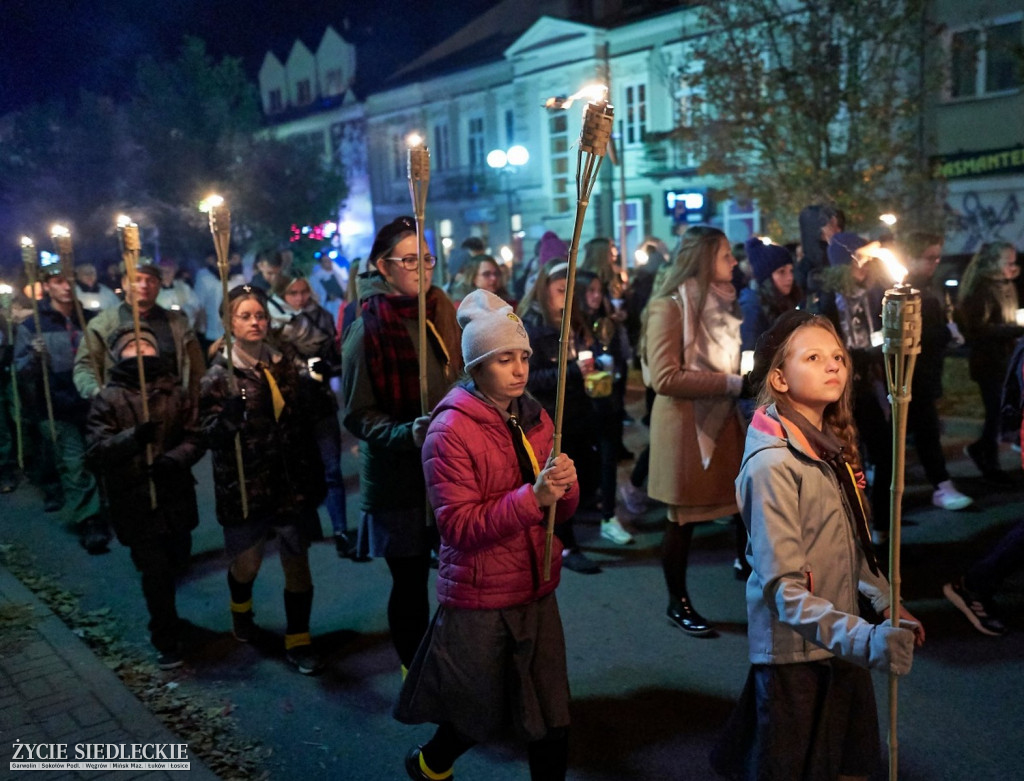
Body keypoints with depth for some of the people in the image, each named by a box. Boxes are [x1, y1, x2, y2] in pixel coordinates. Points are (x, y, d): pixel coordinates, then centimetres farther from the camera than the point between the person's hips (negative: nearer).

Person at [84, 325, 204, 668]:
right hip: (134, 502, -3)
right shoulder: (107, 399, -5)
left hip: (176, 497, 3)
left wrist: (174, 459, -22)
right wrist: (132, 438, -32)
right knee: (155, 573, -1)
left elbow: (195, 438, -2)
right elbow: (95, 452, -15)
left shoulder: (174, 393, 4)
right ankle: (166, 641, 19)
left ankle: (165, 622, 51)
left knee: (176, 562, 20)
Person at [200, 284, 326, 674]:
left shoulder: (287, 363, 5)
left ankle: (298, 640, 22)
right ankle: (241, 609, 47)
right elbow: (211, 435, -11)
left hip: (292, 481, 2)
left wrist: (314, 474, 8)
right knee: (246, 563, 13)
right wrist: (228, 418, -33)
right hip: (245, 484, -2)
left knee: (297, 561, 5)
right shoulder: (219, 374, -5)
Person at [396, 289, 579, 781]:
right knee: (483, 717, 14)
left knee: (553, 720, 9)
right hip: (479, 601, -5)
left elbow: (559, 511, 9)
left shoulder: (535, 420, 4)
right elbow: (458, 526, -20)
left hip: (537, 592, 5)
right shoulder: (451, 429, -15)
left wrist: (565, 487, -14)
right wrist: (531, 498, -30)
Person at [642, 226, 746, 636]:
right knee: (683, 521, 6)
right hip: (686, 428, -7)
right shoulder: (670, 307, -12)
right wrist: (731, 383, -22)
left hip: (722, 423, 7)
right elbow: (665, 378, -21)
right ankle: (677, 603, 22)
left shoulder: (720, 302, 11)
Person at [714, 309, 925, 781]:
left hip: (842, 641, 8)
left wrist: (885, 601, 8)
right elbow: (783, 587, -27)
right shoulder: (772, 464, -23)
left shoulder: (833, 445, 5)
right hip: (794, 654, -8)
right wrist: (865, 639, -36)